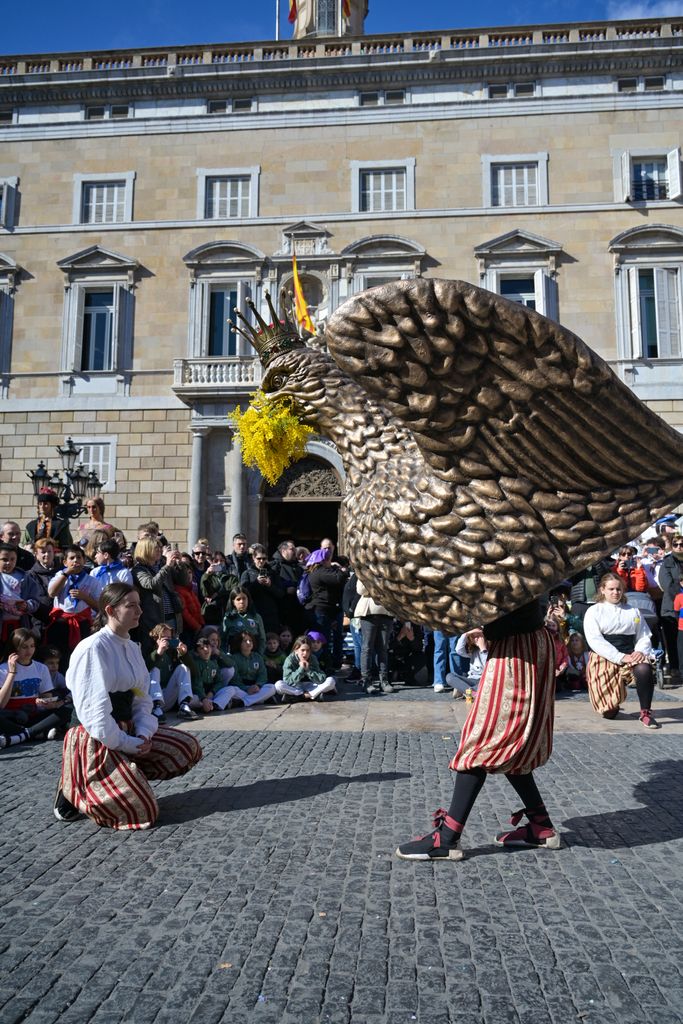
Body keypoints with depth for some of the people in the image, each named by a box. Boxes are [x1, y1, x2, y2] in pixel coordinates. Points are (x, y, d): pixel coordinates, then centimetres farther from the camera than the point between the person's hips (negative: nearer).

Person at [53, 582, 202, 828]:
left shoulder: (131, 647, 8)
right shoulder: (92, 648, -19)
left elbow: (142, 698, 11)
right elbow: (95, 710, -21)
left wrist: (143, 734, -6)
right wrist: (128, 744, -16)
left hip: (127, 730, 9)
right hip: (97, 739, -8)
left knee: (188, 748, 3)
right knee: (143, 812, -11)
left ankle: (122, 775, 9)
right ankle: (75, 791, 7)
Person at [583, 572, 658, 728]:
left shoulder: (633, 611, 16)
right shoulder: (594, 611, 3)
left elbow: (644, 637, 11)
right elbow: (595, 640, -9)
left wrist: (640, 652, -13)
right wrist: (621, 657, -19)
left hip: (630, 656, 2)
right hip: (604, 659, -2)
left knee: (644, 668, -35)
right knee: (610, 713, -10)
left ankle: (646, 713, -18)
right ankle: (611, 706, 30)